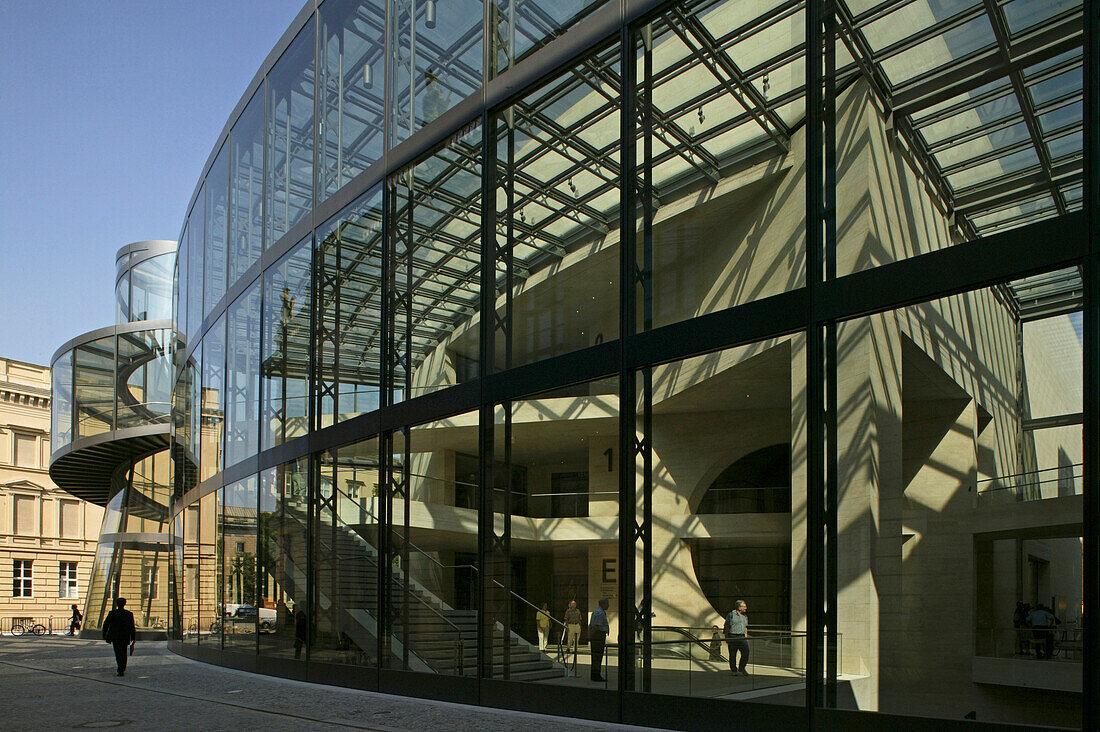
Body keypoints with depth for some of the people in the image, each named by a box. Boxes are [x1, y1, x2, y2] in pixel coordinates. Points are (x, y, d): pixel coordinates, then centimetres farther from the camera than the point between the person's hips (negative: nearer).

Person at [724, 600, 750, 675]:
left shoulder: (745, 616, 14)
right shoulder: (731, 615, -3)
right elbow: (727, 626, -1)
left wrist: (746, 637, 15)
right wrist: (726, 638, -3)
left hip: (742, 637, 4)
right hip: (733, 637, -4)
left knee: (746, 652, -8)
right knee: (733, 654, 1)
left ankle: (741, 668, 7)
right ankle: (733, 670, 13)